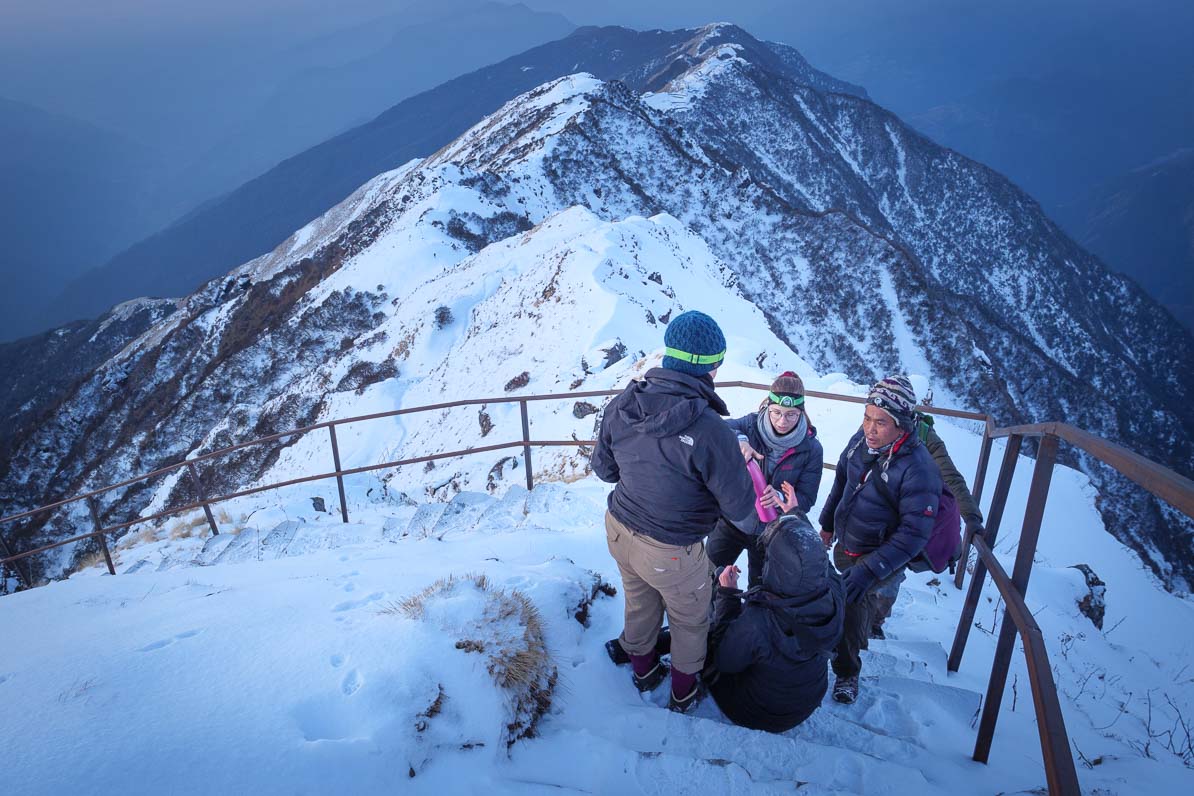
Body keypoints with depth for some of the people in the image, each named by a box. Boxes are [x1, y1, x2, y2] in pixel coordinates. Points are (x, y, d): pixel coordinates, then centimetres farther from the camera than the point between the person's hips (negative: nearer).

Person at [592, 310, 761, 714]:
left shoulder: (621, 405, -15)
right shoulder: (709, 429, -33)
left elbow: (603, 467, 1)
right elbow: (739, 506, -19)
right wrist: (758, 526, 3)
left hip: (619, 530, 5)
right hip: (671, 553, -5)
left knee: (640, 605, 31)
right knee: (690, 622, 25)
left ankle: (643, 672, 57)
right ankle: (684, 693, 48)